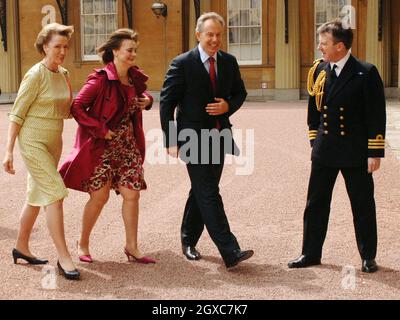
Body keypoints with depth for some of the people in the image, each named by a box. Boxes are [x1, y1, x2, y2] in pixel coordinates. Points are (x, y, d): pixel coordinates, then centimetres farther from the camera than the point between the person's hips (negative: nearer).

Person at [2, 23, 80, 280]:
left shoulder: (63, 74, 8)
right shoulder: (36, 75, -14)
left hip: (54, 142, 8)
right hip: (33, 142, -8)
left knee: (38, 196, 15)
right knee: (55, 194, -14)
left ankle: (22, 247, 29)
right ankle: (64, 257, -10)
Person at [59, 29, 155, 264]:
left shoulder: (135, 77, 5)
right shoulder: (101, 79, -16)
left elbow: (141, 93, 28)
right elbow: (77, 107, -18)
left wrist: (147, 99, 4)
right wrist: (101, 130, -19)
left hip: (127, 145, 6)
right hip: (102, 146, -6)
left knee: (132, 194, 2)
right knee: (100, 196, -1)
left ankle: (132, 247, 13)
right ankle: (83, 244, 19)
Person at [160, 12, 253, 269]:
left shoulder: (229, 62, 6)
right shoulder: (182, 64, -8)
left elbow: (240, 93, 17)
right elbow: (167, 103, -7)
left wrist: (228, 106, -6)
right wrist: (171, 141, -11)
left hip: (219, 137, 6)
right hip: (193, 138, -6)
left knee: (202, 192, 15)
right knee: (209, 194, -10)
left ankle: (188, 241, 32)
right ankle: (230, 252, -12)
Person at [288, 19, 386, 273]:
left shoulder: (366, 73, -10)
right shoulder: (319, 70, 5)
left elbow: (377, 115, -10)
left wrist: (375, 153, -12)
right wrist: (315, 140, 12)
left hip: (355, 152, -4)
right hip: (324, 150, 5)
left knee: (363, 205, 6)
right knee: (316, 204, 9)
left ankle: (368, 257, 20)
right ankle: (311, 254, 21)